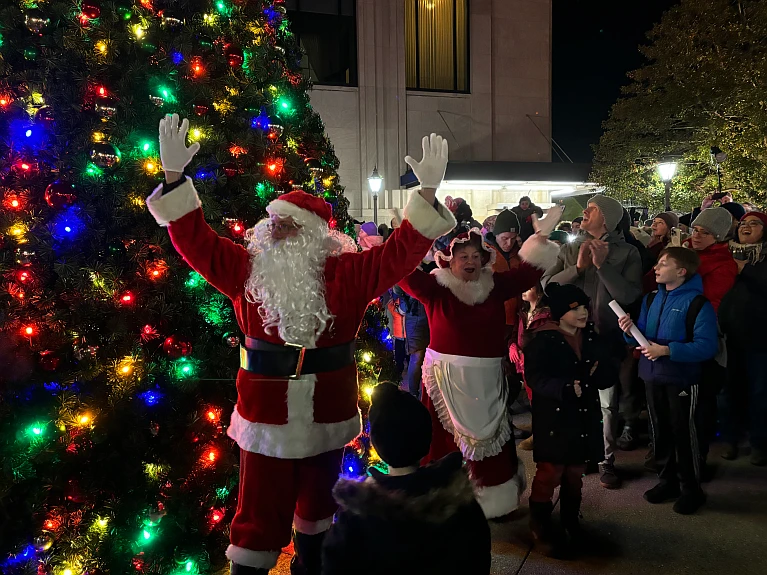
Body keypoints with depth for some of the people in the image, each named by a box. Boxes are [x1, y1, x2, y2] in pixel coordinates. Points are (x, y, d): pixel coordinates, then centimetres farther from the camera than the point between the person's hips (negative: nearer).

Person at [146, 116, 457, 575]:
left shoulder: (347, 273, -5)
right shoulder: (247, 269, -2)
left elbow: (402, 251, -12)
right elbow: (195, 241, -4)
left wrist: (428, 192, -22)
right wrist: (175, 174, -12)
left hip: (326, 413, 1)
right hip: (266, 412, -1)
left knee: (317, 500, 22)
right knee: (260, 513, 4)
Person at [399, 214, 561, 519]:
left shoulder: (494, 286, 6)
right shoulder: (436, 287, -5)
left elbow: (526, 273, 7)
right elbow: (406, 273, -18)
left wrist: (540, 239, -1)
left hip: (486, 378, 4)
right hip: (446, 378, -3)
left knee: (490, 439, 13)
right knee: (447, 441, 2)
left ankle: (493, 501, 29)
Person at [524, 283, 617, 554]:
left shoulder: (591, 337, 6)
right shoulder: (542, 339, -12)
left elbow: (610, 374, 4)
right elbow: (535, 377, -18)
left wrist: (595, 374, -18)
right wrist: (565, 388, -30)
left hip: (584, 416, 6)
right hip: (554, 417, -5)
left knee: (576, 471, 16)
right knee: (550, 472, -2)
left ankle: (570, 519, 35)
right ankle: (540, 525, 15)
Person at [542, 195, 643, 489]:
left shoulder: (627, 252, -3)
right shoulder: (569, 249, 4)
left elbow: (629, 295, -15)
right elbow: (547, 284, -6)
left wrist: (603, 265, -21)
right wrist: (577, 267, -17)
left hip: (608, 336, -2)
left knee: (608, 404, 8)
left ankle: (606, 460, 24)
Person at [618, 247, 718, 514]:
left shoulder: (698, 303, -14)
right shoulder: (651, 299, 8)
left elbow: (707, 346, -21)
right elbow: (643, 336, 13)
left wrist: (668, 350, -26)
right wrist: (631, 331, -9)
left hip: (682, 378, -6)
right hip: (653, 376, 7)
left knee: (683, 433, 3)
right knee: (660, 431, 15)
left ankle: (691, 488, 18)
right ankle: (667, 479, 31)